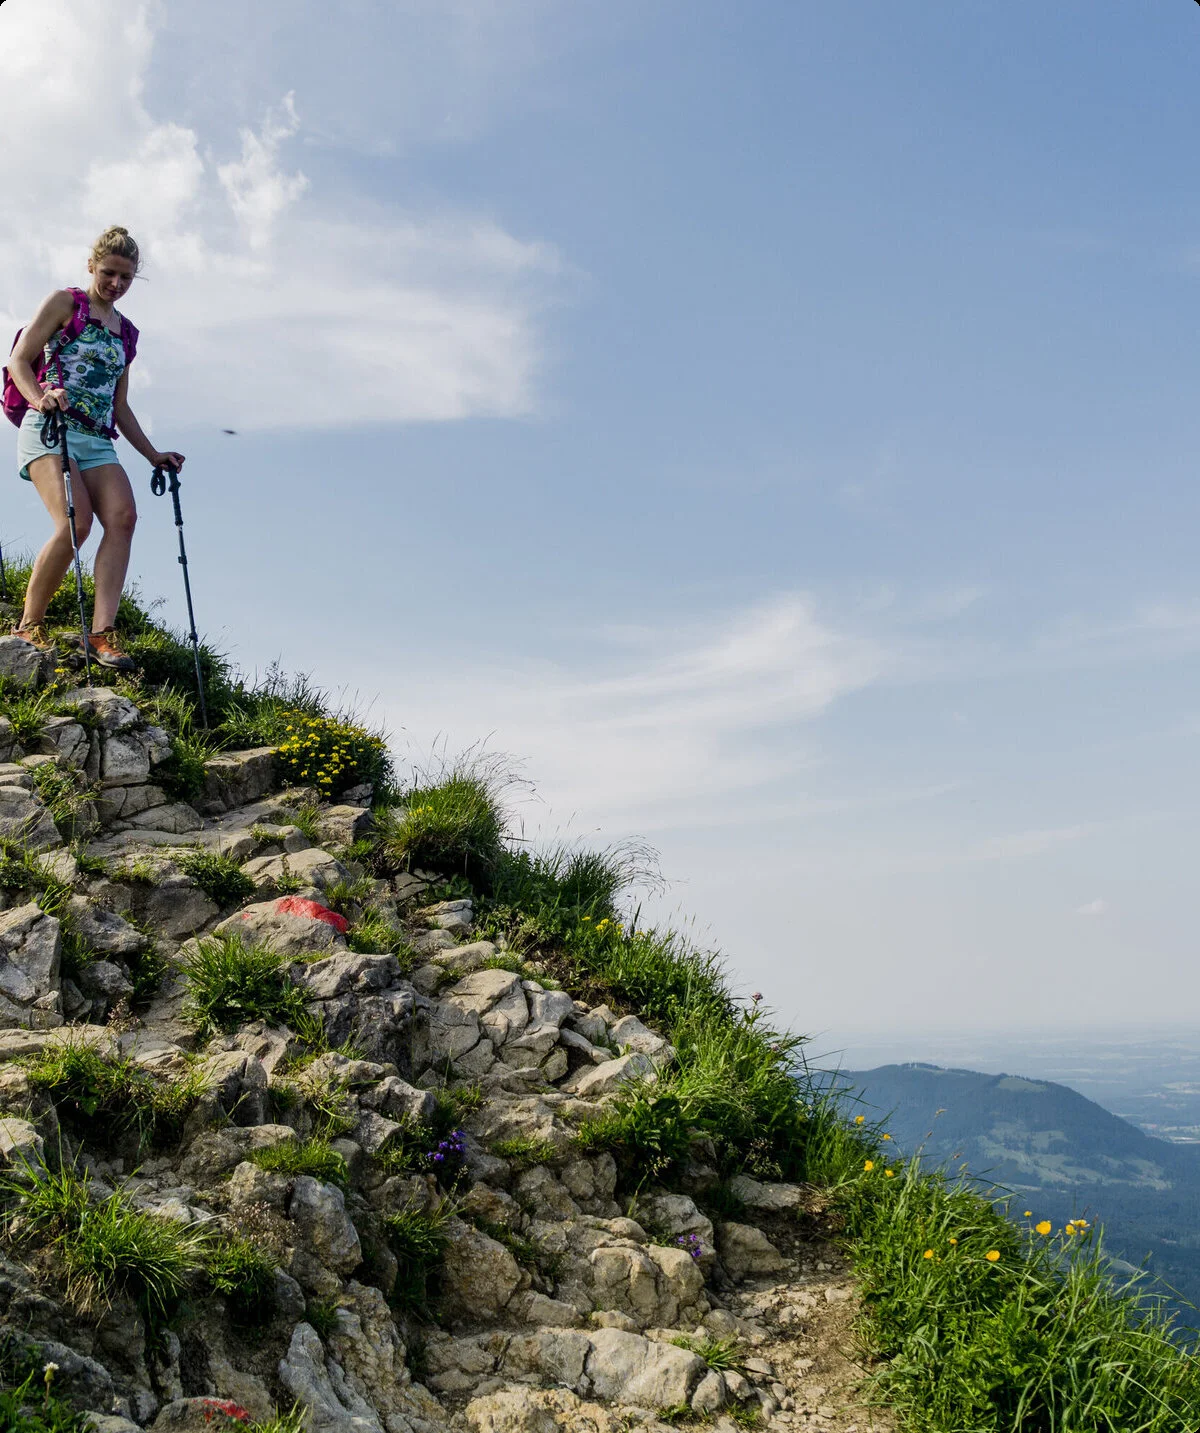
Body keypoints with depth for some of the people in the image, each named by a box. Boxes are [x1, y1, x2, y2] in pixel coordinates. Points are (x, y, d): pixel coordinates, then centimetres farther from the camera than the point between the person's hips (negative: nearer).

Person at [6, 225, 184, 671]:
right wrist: (40, 398, -21)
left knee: (123, 517, -21)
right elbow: (19, 361, -1)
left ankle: (101, 633, -28)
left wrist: (153, 455, 20)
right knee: (76, 522, -25)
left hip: (97, 442, 5)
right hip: (49, 431, -5)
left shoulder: (125, 332, 23)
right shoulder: (65, 303, 7)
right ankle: (29, 625, -8)